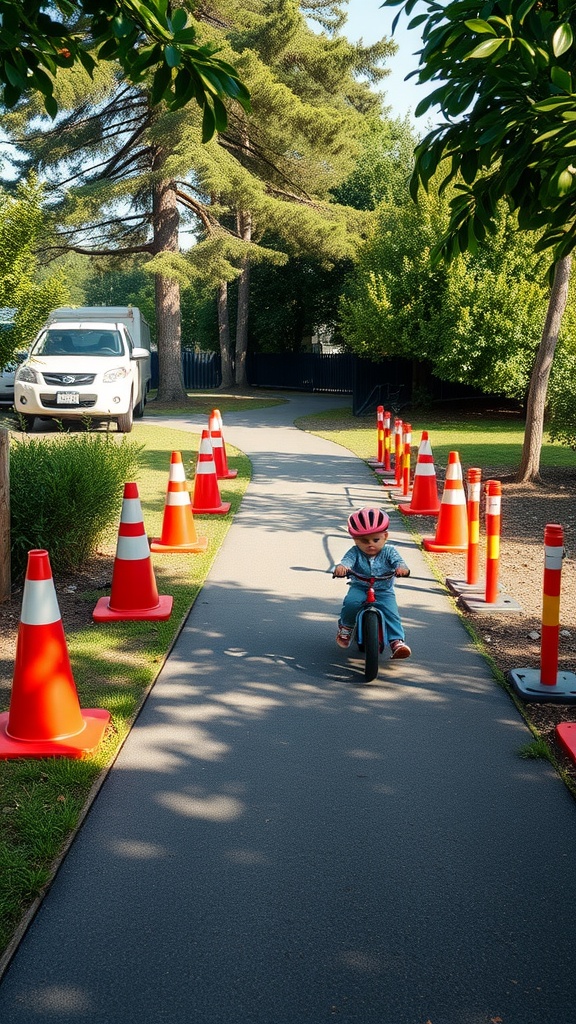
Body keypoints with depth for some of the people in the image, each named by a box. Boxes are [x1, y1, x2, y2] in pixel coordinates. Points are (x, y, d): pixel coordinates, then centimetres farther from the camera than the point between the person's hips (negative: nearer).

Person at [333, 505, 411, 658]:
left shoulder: (388, 551, -4)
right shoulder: (355, 552, -5)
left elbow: (397, 560, -20)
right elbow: (347, 560, -24)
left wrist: (402, 568, -46)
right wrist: (340, 567, -50)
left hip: (384, 591, 0)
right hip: (359, 588, 0)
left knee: (391, 613, -24)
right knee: (351, 602, -29)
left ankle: (398, 641, -15)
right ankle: (346, 626, -1)